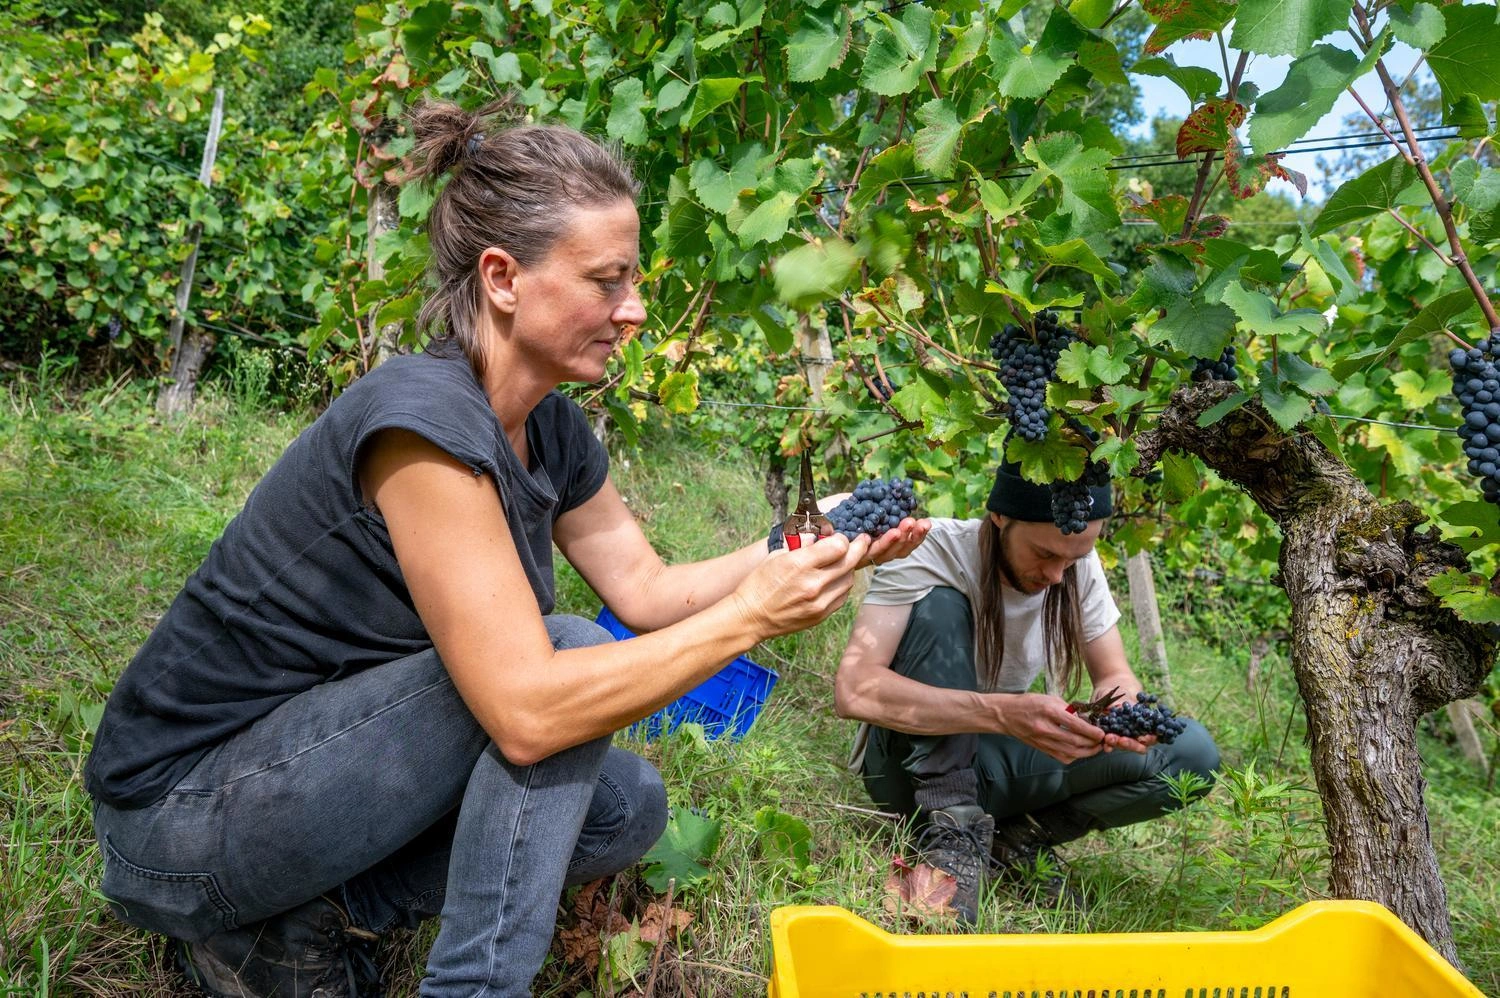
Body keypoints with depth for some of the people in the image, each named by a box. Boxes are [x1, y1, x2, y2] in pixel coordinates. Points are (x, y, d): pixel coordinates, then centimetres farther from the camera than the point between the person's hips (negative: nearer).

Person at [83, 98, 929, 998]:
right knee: (570, 659, -22)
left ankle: (307, 923, 4)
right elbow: (528, 709, -33)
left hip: (324, 760, 9)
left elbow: (648, 589, 3)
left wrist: (811, 547, -9)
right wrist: (752, 614, -29)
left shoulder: (551, 428, 1)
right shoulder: (422, 418, -28)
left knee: (629, 807, 2)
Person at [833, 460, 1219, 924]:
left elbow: (1115, 676, -2)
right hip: (909, 758, -4)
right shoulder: (932, 550, -24)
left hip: (992, 764, 5)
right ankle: (951, 831, -26)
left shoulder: (1079, 567, -8)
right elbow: (853, 689, -35)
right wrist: (1003, 712, -46)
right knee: (939, 605, -31)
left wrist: (1124, 712, -29)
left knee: (1192, 752, -14)